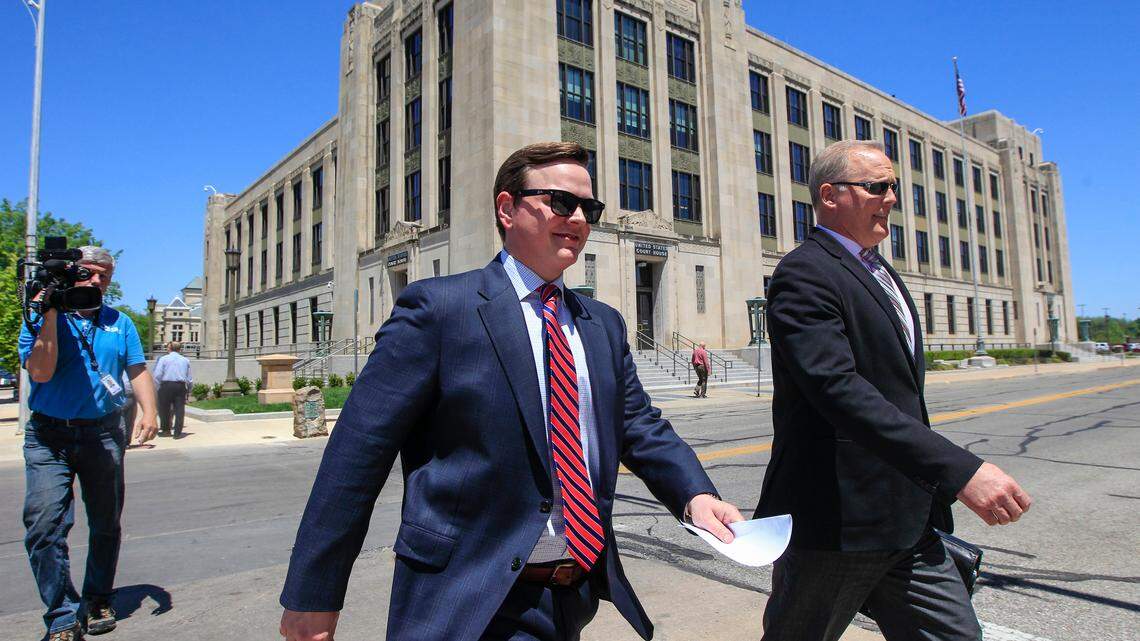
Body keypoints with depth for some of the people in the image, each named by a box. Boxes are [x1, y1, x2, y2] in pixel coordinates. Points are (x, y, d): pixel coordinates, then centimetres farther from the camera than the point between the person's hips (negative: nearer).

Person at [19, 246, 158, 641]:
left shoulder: (119, 324, 10)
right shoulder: (40, 320, 3)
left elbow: (138, 372, 6)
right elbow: (41, 373, -11)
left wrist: (148, 412, -11)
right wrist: (51, 315, -13)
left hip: (103, 433, 2)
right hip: (48, 434, -2)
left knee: (106, 524, 10)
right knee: (44, 523, -12)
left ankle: (97, 601, 27)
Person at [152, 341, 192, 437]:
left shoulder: (163, 359, 3)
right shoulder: (185, 360, 12)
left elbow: (157, 375, -6)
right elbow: (189, 378, 12)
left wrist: (159, 386, 5)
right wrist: (188, 389, 21)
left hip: (166, 385, -2)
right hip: (181, 386, 2)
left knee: (164, 408, 12)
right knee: (179, 409, 4)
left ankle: (165, 430, 22)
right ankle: (177, 433, 2)